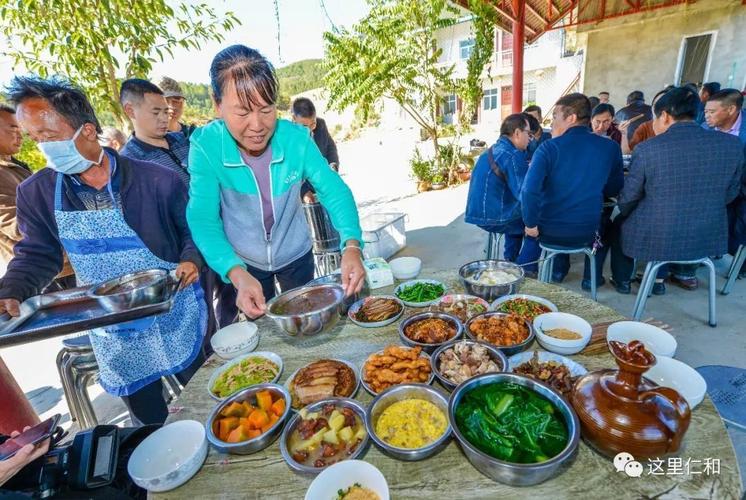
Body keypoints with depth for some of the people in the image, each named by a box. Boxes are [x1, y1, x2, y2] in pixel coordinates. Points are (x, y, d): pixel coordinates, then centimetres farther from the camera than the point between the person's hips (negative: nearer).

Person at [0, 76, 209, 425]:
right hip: (114, 336, 3)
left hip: (178, 321, -2)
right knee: (148, 422, 21)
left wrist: (190, 261, -22)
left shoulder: (157, 181, -15)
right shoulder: (36, 193, -4)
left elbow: (191, 232, -4)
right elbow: (37, 255, 6)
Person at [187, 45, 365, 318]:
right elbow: (203, 218, -25)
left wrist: (352, 246, -39)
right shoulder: (205, 145, -23)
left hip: (296, 255, 1)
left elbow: (333, 190, -22)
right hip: (243, 263, -1)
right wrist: (237, 275, -41)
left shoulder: (296, 137, -21)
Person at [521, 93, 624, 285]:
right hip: (587, 233, 2)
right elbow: (614, 189, 9)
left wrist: (531, 224, -13)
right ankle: (593, 276, 41)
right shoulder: (611, 148, -3)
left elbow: (529, 191, -26)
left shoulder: (548, 148, -14)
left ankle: (559, 270, 43)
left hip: (549, 232, -2)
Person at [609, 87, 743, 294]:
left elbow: (627, 199, -8)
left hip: (655, 238, -4)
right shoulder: (732, 144, -5)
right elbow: (729, 193, 7)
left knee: (619, 222, 27)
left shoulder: (647, 149, -17)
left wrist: (624, 212, 13)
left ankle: (623, 280, 37)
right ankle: (684, 272, 43)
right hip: (708, 239, 4)